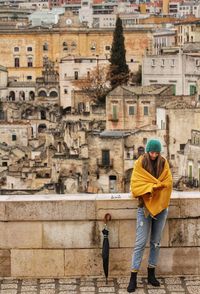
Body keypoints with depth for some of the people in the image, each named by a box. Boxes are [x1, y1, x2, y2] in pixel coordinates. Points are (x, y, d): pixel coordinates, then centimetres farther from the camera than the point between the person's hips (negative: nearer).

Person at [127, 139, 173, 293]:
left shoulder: (163, 163, 5)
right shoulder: (140, 163, -3)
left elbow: (168, 183, 0)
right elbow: (136, 184, -10)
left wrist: (151, 186, -14)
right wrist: (156, 185, -18)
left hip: (161, 206, 3)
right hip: (145, 206, -3)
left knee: (156, 241, 9)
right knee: (141, 242, -6)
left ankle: (151, 273, 18)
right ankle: (133, 277, -3)